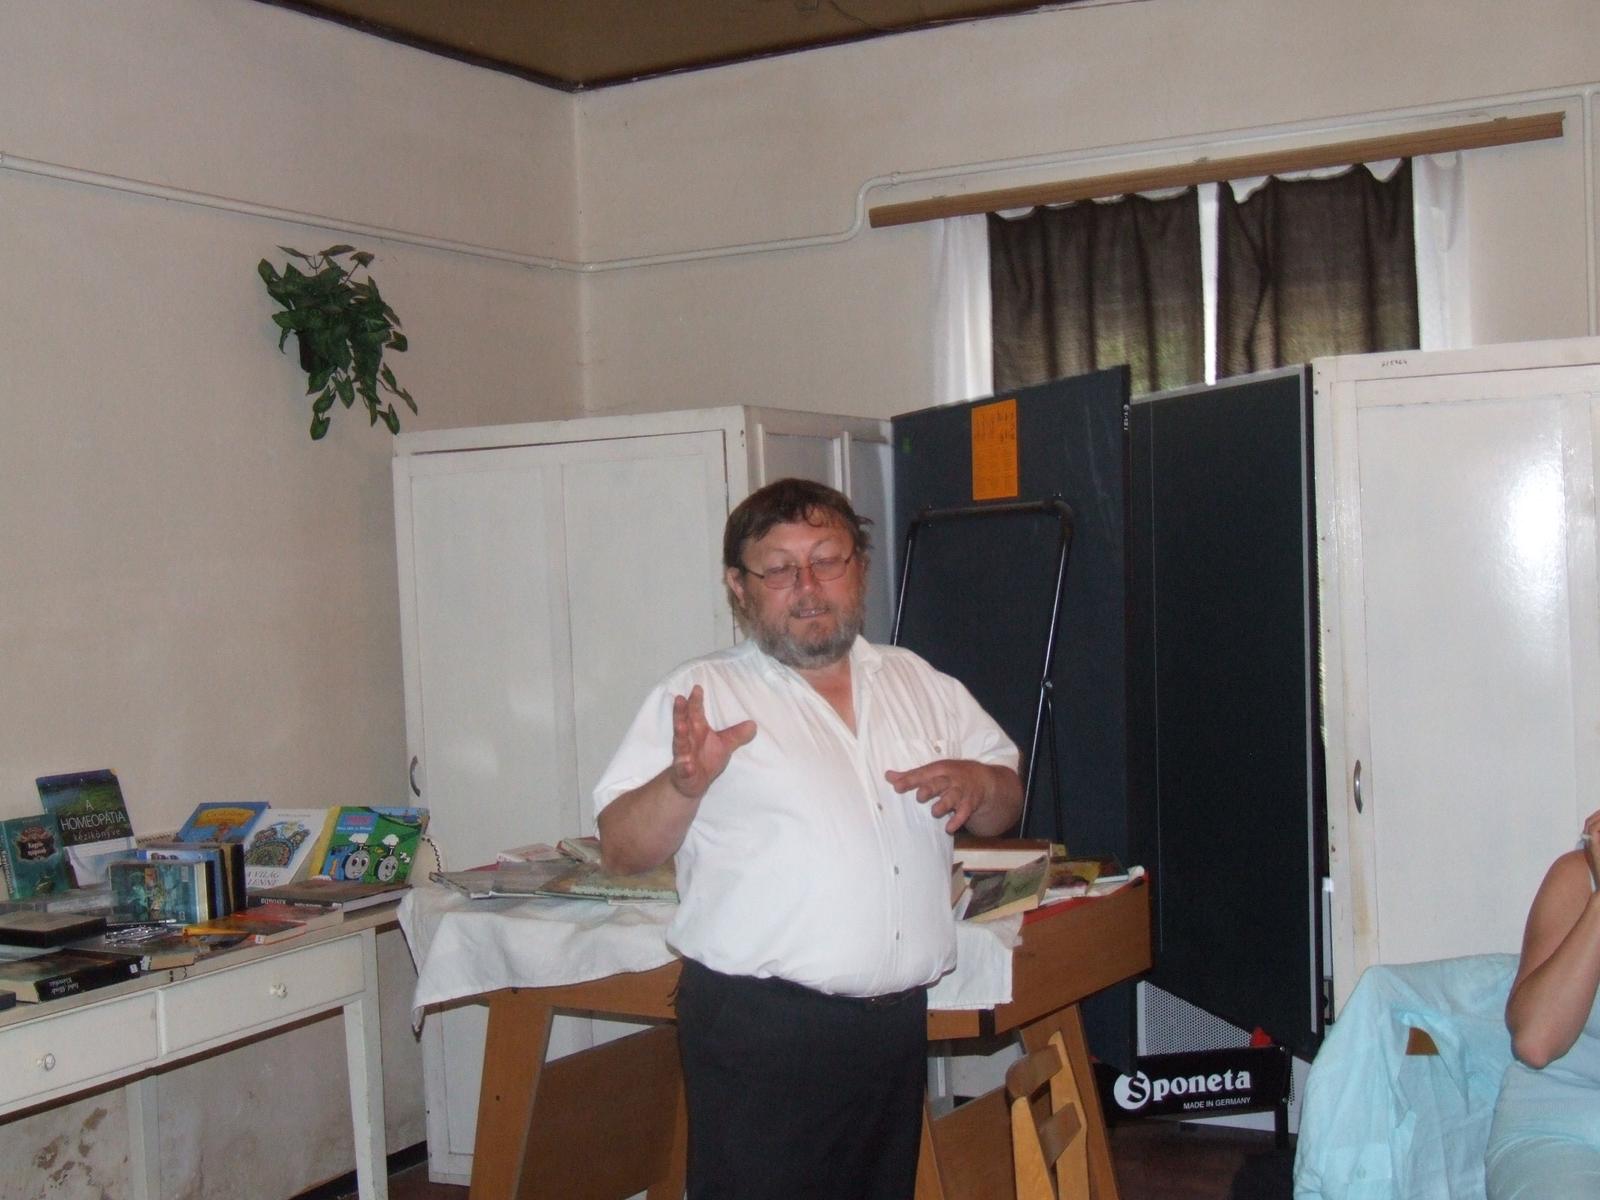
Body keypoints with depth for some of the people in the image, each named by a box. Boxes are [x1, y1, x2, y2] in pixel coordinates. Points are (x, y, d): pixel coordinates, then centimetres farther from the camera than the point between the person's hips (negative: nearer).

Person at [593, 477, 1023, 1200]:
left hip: (899, 1022, 5)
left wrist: (980, 784, -3)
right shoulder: (700, 696, -2)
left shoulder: (919, 684, 13)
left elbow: (1003, 807, 20)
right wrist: (684, 783, -24)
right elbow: (622, 850, -5)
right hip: (759, 1028, -5)